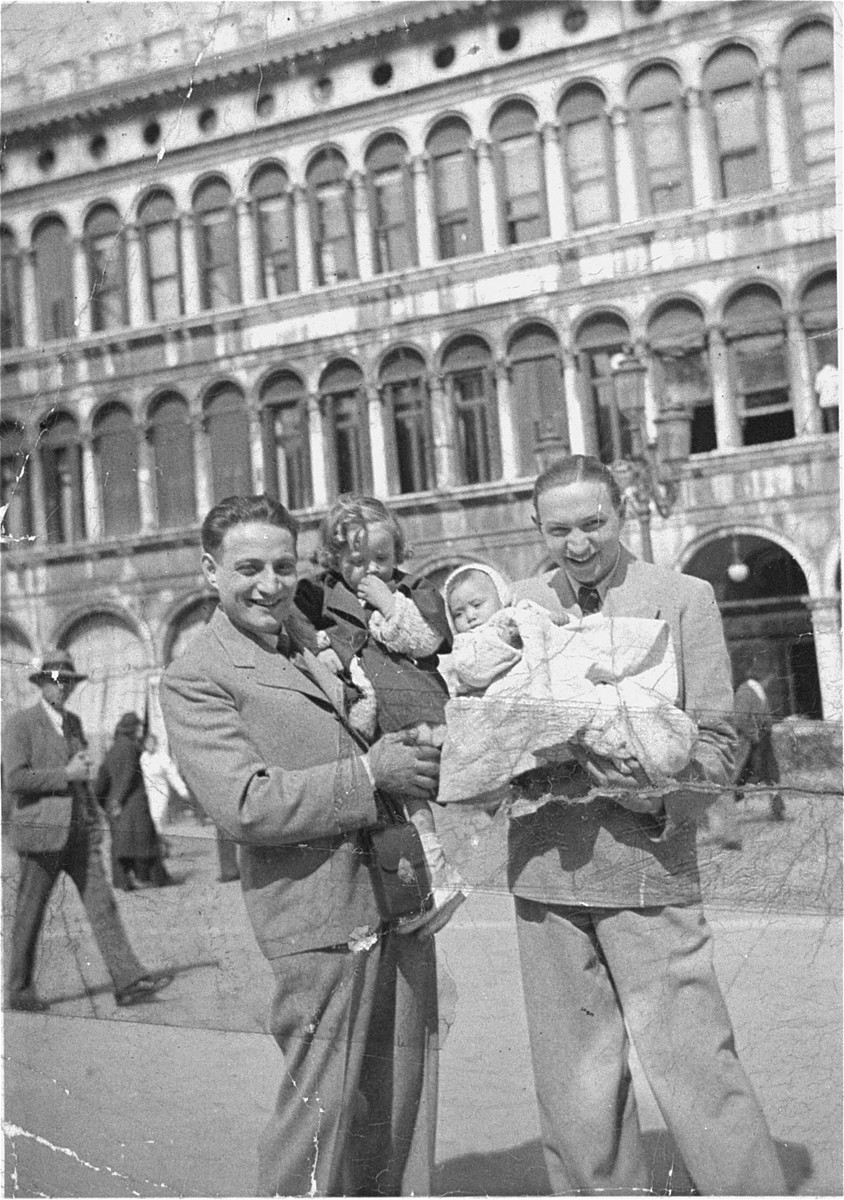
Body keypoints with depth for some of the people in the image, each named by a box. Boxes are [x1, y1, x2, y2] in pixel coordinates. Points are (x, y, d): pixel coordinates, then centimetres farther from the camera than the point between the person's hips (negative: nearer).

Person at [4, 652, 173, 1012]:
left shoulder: (73, 722, 14)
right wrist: (66, 775, -17)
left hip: (79, 832, 6)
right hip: (41, 833, -6)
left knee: (102, 904, -2)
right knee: (30, 914, 5)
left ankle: (128, 981, -5)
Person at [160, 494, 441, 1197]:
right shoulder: (196, 679, -6)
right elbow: (246, 806, -16)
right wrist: (369, 775, -17)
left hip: (401, 896, 7)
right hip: (322, 913, -7)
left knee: (402, 1104, 16)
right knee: (323, 1111, 1)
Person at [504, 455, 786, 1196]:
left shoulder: (684, 599, 2)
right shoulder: (515, 606, 9)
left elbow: (717, 740, -1)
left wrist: (661, 795, -19)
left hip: (648, 865, -3)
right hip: (545, 869, 3)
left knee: (695, 1067, -4)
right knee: (574, 1088, 12)